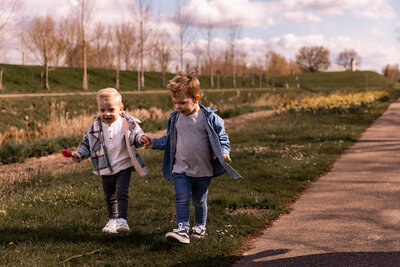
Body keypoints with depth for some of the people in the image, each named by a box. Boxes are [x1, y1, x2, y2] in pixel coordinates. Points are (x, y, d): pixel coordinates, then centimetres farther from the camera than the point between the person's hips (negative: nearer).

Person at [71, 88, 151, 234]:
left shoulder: (128, 124, -8)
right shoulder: (95, 127, -1)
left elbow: (136, 136, 3)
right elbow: (87, 143, 8)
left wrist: (142, 139, -21)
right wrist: (79, 155, -7)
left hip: (123, 166, -3)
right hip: (105, 169, 4)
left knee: (121, 194, -11)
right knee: (109, 197, 16)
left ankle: (122, 221, -11)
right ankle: (112, 221, 31)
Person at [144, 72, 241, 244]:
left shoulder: (209, 118, -11)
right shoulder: (175, 118, 2)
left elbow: (221, 138, -4)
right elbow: (169, 140, 17)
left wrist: (223, 153, -20)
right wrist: (155, 143, 7)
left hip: (203, 170, -2)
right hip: (180, 169, 2)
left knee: (199, 200, 13)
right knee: (182, 198, -13)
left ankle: (200, 226, 34)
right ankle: (182, 229, -13)